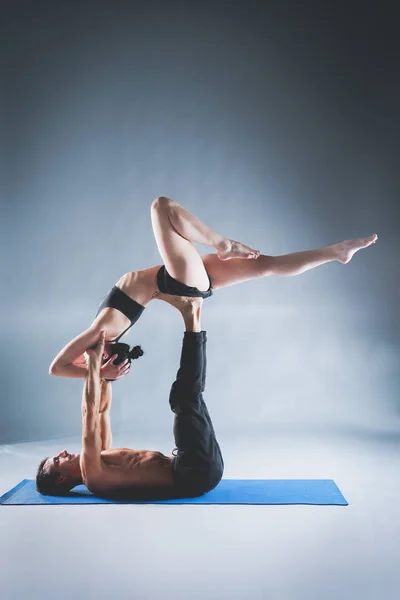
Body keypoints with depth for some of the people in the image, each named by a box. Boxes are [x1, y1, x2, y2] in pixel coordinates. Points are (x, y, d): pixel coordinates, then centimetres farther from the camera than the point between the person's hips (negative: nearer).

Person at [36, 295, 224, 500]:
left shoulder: (99, 461, 20)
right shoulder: (92, 475, -8)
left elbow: (102, 410, 26)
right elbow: (90, 416, -17)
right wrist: (94, 360, -14)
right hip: (196, 472, -8)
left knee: (189, 395, 15)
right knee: (185, 397, -22)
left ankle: (192, 317, 2)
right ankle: (190, 318, -12)